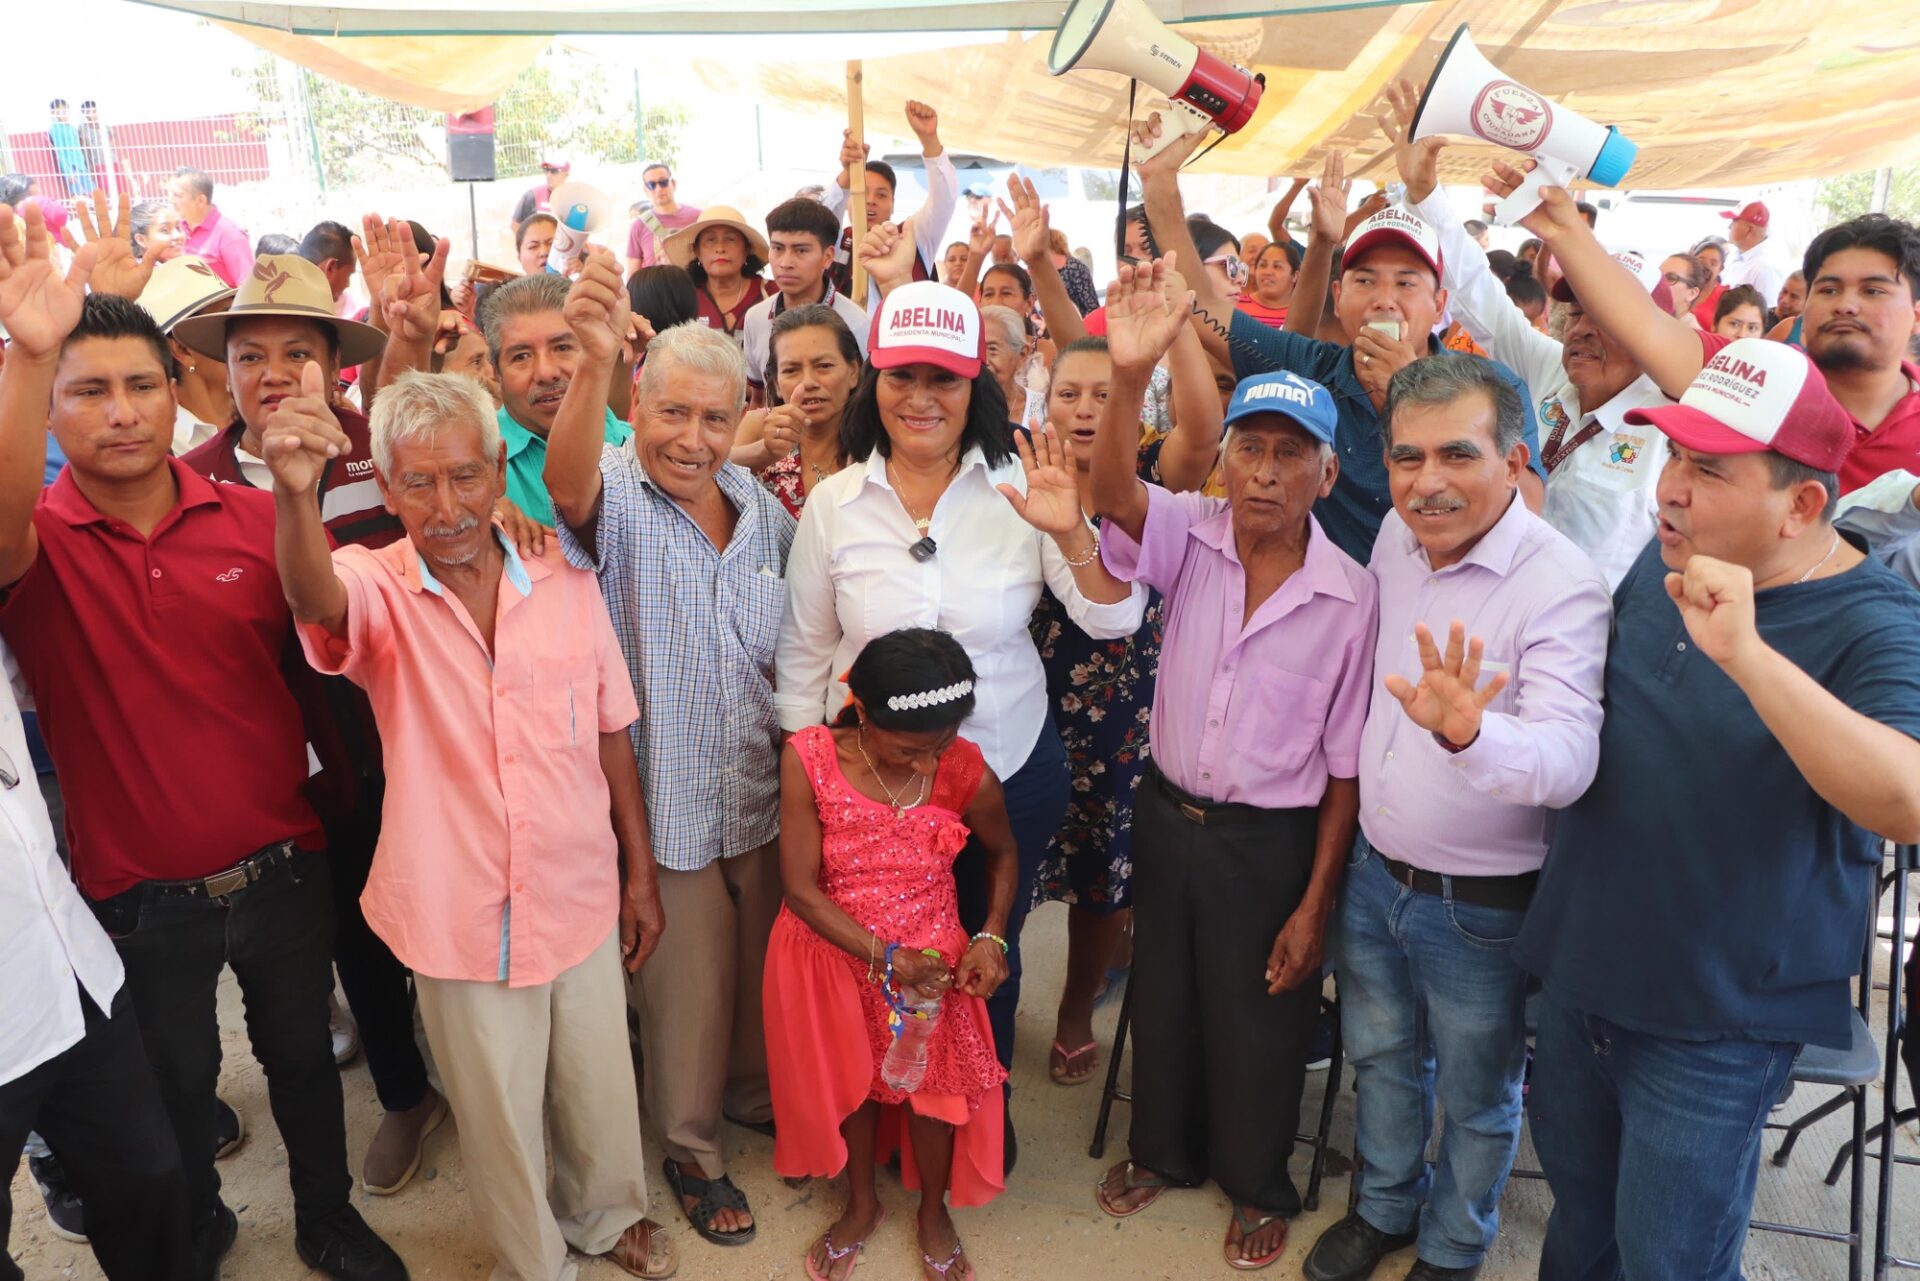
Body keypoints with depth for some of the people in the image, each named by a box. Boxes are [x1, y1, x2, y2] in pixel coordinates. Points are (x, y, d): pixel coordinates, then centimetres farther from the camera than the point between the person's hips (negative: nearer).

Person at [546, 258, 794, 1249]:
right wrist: (595, 360, -58)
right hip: (666, 805, -5)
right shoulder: (617, 498, -15)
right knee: (685, 990, 12)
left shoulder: (758, 505, 2)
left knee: (762, 970, 22)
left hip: (762, 796, 5)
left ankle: (753, 1094, 49)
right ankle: (692, 1149, 37)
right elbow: (569, 487, -41)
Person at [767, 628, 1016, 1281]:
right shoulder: (809, 761, -25)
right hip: (830, 952, 0)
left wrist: (992, 936, -12)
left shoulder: (968, 773, -21)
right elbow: (801, 888, -20)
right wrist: (884, 956, -25)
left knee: (932, 1080, 12)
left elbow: (1002, 854, 1)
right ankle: (861, 1204, 46)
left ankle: (934, 1211, 42)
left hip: (930, 957, 0)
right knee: (847, 1078, 17)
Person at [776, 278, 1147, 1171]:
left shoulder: (1018, 490, -9)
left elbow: (1114, 621, -12)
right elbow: (802, 652, 2)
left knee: (988, 957, 20)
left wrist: (1070, 532, -29)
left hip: (1009, 771, 0)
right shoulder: (833, 503, -6)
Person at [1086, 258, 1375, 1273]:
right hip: (1168, 814, 2)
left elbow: (1345, 763, -9)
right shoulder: (1190, 535, -10)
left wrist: (1314, 904, -8)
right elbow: (1115, 494, -32)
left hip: (1272, 841, -2)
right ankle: (1165, 1150, 48)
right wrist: (1131, 375, -50)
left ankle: (1258, 1186, 43)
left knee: (1259, 1021, 16)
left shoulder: (1350, 596, -14)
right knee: (1162, 997, 21)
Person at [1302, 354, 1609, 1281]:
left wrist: (1468, 731, -57)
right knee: (1380, 1059, 26)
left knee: (1476, 1096, 18)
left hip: (1480, 905, -6)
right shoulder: (1396, 537, -4)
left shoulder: (1561, 586, -25)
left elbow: (1568, 758, -37)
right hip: (1373, 872, 6)